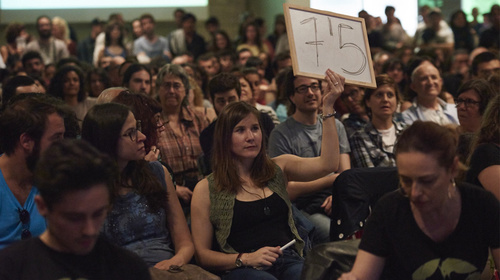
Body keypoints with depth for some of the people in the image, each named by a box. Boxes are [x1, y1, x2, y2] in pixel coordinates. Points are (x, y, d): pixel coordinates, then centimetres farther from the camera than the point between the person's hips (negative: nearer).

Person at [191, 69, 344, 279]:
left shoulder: (278, 169, 16)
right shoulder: (206, 189, 7)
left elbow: (327, 164, 1)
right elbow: (202, 254, 6)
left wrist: (328, 106, -3)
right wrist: (246, 258, -10)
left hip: (290, 261, 4)